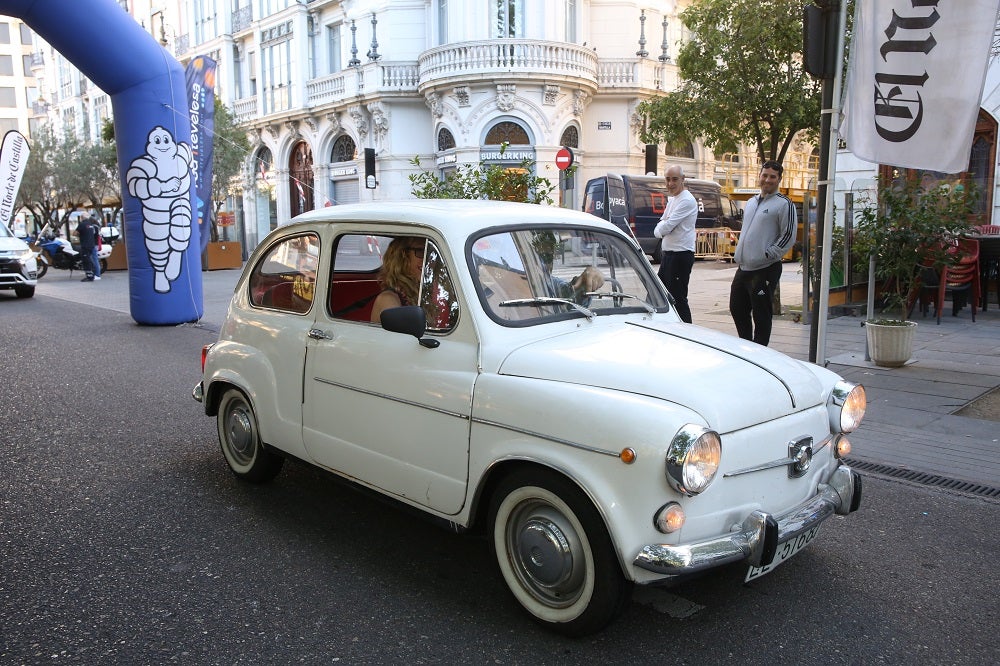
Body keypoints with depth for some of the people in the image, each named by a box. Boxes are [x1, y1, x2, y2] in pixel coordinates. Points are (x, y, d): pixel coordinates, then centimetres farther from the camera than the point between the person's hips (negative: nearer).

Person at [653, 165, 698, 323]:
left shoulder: (687, 200, -15)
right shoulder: (672, 199, 16)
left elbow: (665, 227, -21)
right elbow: (659, 229, 16)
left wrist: (660, 227, 1)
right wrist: (664, 226, -6)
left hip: (681, 255, -10)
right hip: (667, 253, 10)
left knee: (678, 298, -7)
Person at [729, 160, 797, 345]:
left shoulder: (784, 204, -7)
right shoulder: (751, 202, 17)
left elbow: (789, 236, -12)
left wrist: (767, 255, -15)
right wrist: (739, 254, 13)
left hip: (765, 269, -8)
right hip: (743, 268, 8)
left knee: (761, 315, -1)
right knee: (737, 309, 16)